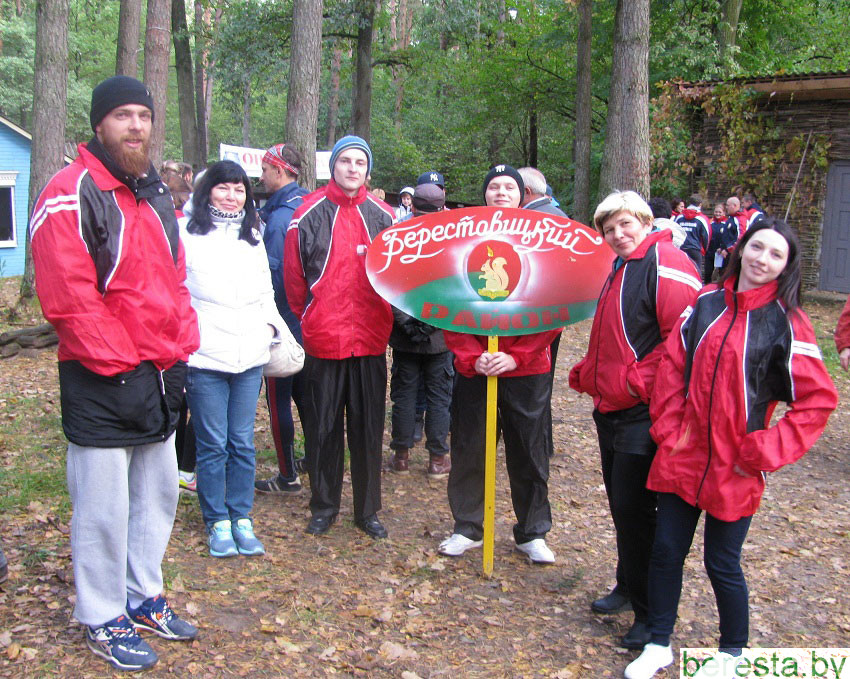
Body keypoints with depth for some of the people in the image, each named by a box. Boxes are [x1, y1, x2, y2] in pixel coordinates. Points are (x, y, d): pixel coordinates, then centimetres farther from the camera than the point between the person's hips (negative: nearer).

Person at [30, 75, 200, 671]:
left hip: (161, 376, 8)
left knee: (159, 491, 17)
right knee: (103, 506, 4)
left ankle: (143, 596, 35)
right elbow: (68, 295, -19)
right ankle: (103, 620, 22)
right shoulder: (71, 193, -11)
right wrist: (116, 362, -17)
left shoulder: (157, 194, 15)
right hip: (102, 383, -8)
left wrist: (182, 349, 7)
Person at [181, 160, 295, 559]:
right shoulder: (185, 233, 2)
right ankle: (217, 522, 15)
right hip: (205, 357, -4)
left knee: (243, 442, 9)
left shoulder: (253, 237, 17)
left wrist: (273, 325, 8)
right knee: (213, 444, 2)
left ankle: (241, 518, 20)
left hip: (250, 356, 4)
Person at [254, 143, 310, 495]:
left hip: (284, 323, -8)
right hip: (308, 321, 9)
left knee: (279, 400, 1)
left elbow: (276, 273, -23)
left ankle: (287, 477, 10)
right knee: (304, 394, 19)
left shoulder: (279, 218, -19)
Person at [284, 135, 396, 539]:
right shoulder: (309, 214, 0)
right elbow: (294, 277, 4)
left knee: (368, 428, 9)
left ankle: (368, 510, 22)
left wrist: (381, 319, 7)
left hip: (370, 340, 2)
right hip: (323, 339, -1)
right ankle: (323, 506, 25)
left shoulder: (383, 216, 6)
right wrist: (309, 319, 6)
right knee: (322, 428, 8)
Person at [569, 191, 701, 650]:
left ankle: (651, 614, 11)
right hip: (611, 410, 9)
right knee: (621, 504, 18)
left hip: (642, 414, -9)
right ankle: (628, 587, 35)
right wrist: (588, 374, 13)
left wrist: (639, 384, -22)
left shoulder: (665, 262, -13)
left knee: (634, 510, -4)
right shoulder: (618, 270, 17)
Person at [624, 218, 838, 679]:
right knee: (666, 550, 9)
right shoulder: (706, 302, 3)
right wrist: (668, 430, -3)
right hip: (682, 457, 3)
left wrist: (762, 452, -11)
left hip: (734, 469, -3)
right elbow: (673, 366, 5)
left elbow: (818, 399, -8)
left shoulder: (786, 322, -7)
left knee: (722, 563, 9)